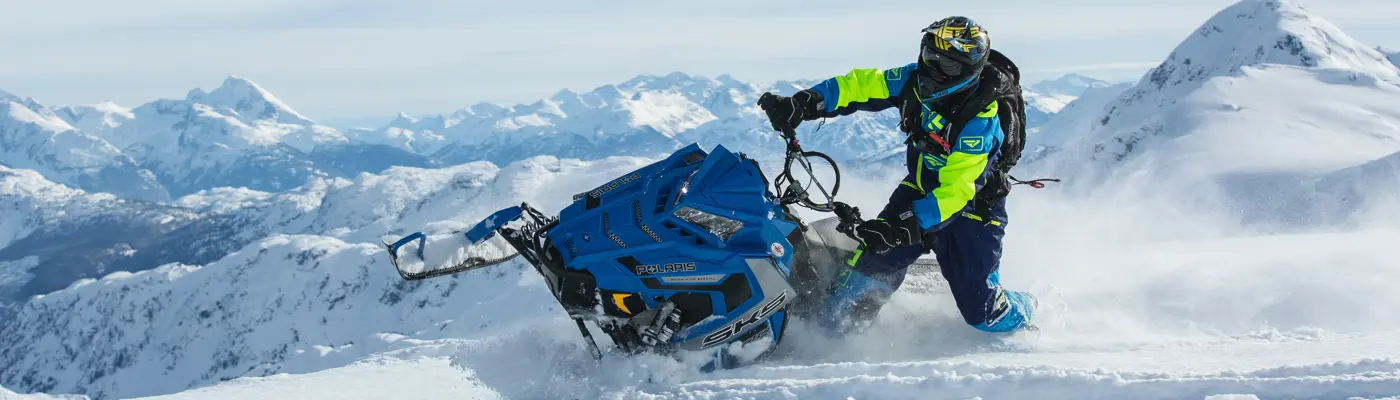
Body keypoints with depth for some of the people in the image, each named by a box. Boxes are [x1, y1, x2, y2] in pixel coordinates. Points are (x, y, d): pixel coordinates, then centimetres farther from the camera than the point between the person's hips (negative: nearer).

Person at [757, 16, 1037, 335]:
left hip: (971, 205, -5)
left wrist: (905, 226, -45)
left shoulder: (980, 120, -32)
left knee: (979, 308, -4)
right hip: (923, 187, 6)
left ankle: (1023, 313, 29)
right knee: (875, 257, -9)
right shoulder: (916, 80, -15)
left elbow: (956, 191, -35)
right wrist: (799, 105, -24)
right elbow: (861, 86, -11)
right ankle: (835, 325, 5)